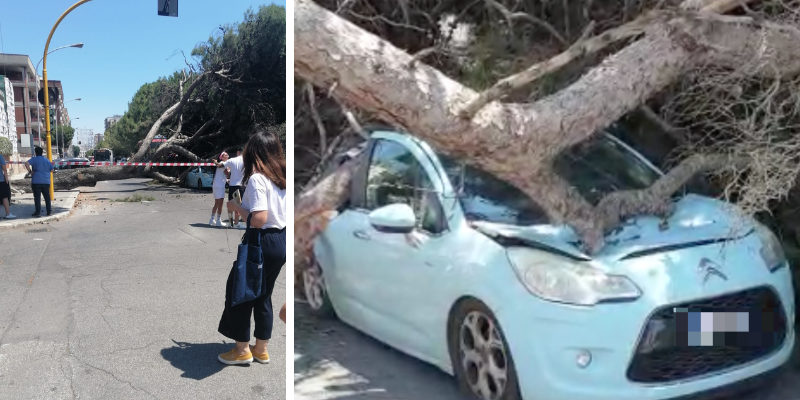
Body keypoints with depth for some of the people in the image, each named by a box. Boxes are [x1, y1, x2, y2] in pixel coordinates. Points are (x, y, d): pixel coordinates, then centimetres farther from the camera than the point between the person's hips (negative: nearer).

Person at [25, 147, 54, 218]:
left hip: (36, 181, -4)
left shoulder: (34, 159, -3)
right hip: (46, 182, 4)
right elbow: (52, 169, 15)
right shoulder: (47, 160, 10)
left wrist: (30, 171, -12)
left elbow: (26, 163, -21)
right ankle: (49, 210, 17)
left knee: (37, 197, -3)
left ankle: (38, 212, -4)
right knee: (47, 196, 13)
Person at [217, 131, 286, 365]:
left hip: (262, 244, -8)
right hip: (281, 241, 8)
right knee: (263, 296, 18)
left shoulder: (257, 179, -17)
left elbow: (258, 219, -25)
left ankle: (242, 350, 19)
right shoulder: (283, 177, 6)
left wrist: (236, 207, -10)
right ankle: (261, 349, 27)